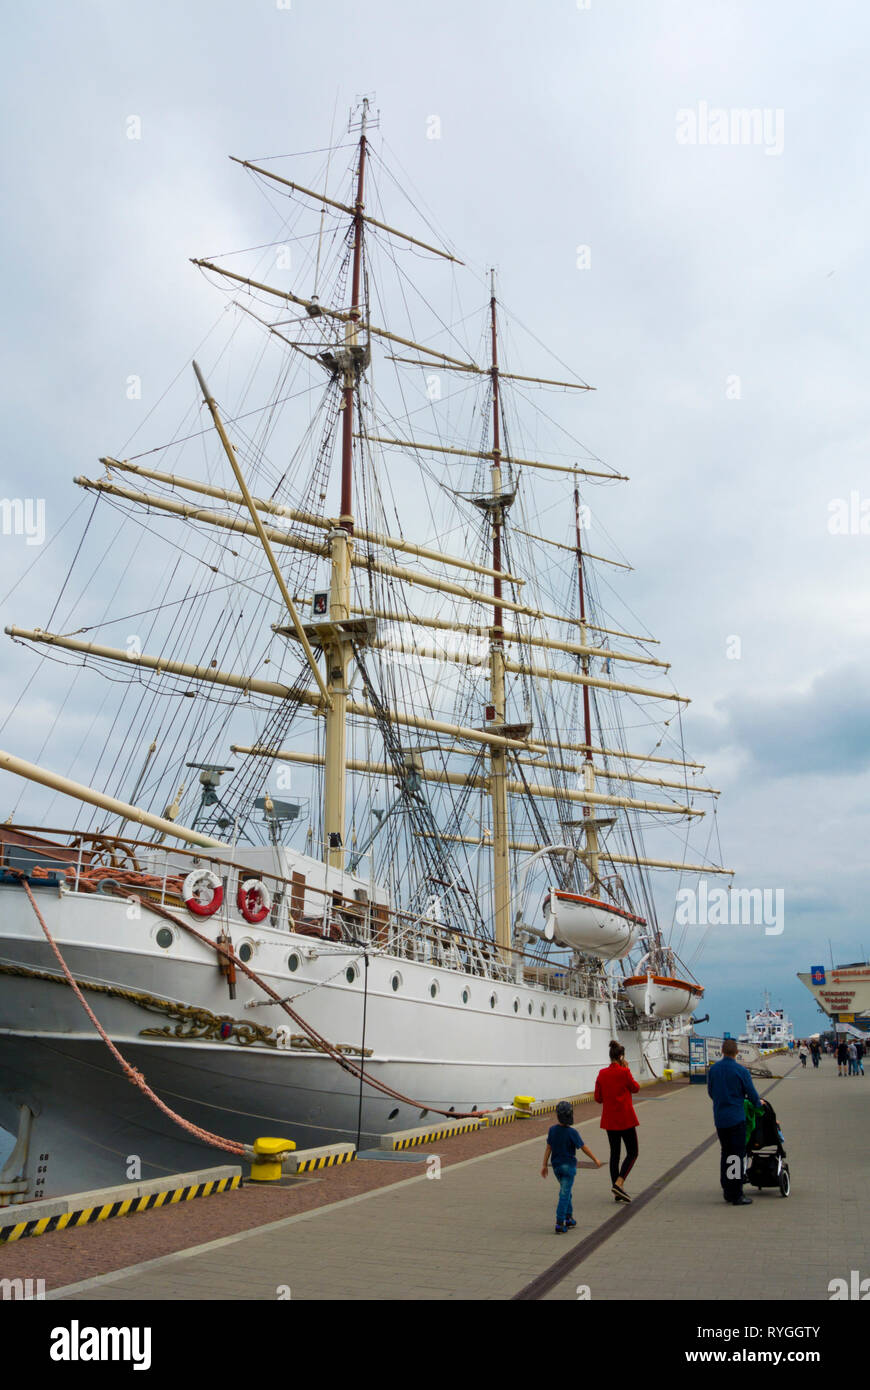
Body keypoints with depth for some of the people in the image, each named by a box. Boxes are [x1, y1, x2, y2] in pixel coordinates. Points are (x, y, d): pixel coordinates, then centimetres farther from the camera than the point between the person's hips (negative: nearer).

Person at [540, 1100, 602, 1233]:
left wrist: (544, 1165, 8)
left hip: (556, 1166, 5)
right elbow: (584, 1148, -10)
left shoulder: (552, 1130, -5)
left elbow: (548, 1148, 0)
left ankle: (569, 1218, 27)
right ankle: (559, 1224, -3)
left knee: (566, 1192, 21)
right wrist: (595, 1160, 3)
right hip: (568, 1166, -5)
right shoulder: (572, 1133, -17)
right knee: (564, 1194, -1)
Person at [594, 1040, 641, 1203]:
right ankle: (619, 1183, -11)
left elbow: (598, 1098, 3)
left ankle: (617, 1192, 16)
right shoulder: (624, 1072, -14)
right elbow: (636, 1088, 2)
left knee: (614, 1153, 14)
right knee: (632, 1152, 6)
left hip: (609, 1119, 5)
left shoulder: (602, 1073, 0)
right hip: (626, 1119, -5)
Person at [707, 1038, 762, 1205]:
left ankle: (727, 1191, 22)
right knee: (736, 1155, 1)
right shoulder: (740, 1071, -13)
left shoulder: (713, 1069, 2)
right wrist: (758, 1103, 16)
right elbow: (751, 1093, -6)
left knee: (725, 1153, 16)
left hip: (719, 1118, 5)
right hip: (736, 1117, -5)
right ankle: (736, 1195, 1)